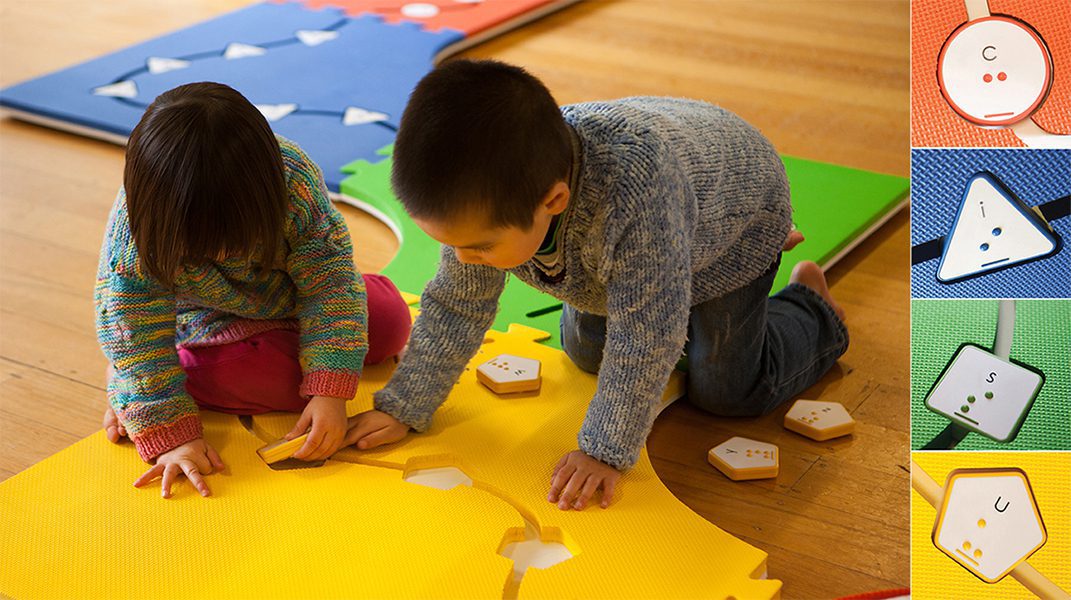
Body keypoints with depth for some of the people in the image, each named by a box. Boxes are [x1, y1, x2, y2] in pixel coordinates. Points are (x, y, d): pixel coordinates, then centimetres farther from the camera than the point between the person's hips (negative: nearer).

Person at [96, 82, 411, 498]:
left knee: (391, 323, -6)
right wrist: (170, 437, -36)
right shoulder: (136, 228, -38)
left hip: (290, 298, 3)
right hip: (205, 323, -3)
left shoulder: (295, 179, -36)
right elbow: (134, 335, -32)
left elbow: (330, 284, -29)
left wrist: (330, 393, -35)